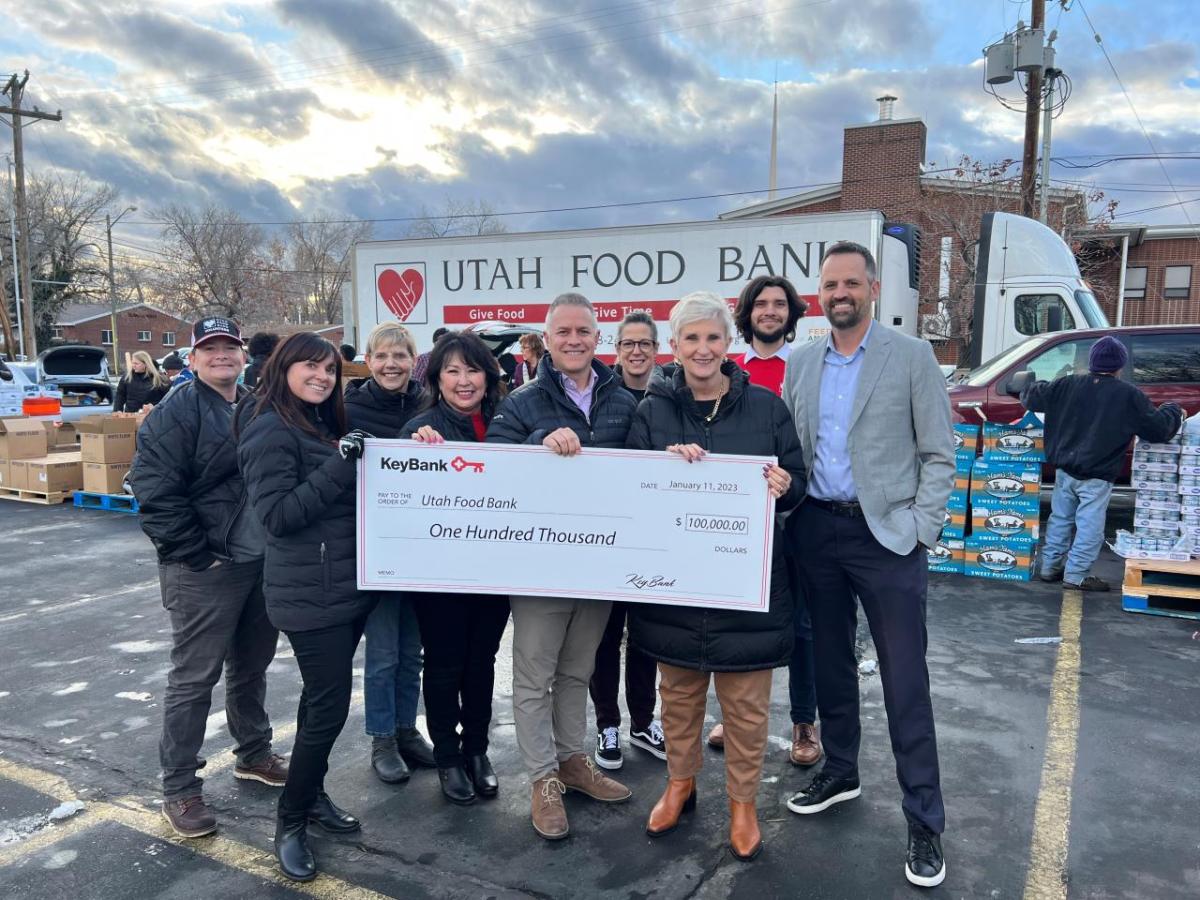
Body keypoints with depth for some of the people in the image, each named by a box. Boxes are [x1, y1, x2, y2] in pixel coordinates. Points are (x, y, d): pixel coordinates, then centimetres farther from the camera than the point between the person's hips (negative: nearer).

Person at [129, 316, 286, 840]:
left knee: (252, 666, 19)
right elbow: (154, 492, -17)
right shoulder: (176, 413, -10)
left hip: (263, 562, 7)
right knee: (194, 677, 2)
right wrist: (196, 555, -17)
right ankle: (179, 790, 14)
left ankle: (254, 754, 36)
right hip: (206, 569, -7)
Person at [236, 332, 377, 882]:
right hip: (311, 594, -8)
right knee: (329, 705, -2)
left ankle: (312, 795, 34)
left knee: (323, 699, 18)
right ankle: (290, 822, 15)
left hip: (346, 586, 9)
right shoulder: (271, 429, -14)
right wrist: (340, 466, -25)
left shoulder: (324, 423, 13)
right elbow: (277, 515, -22)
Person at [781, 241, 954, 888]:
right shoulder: (800, 363, 9)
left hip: (885, 533, -4)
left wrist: (921, 530, -9)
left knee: (904, 679, 0)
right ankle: (839, 773, 35)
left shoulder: (912, 356, -2)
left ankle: (924, 822, 13)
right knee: (830, 661, 16)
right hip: (816, 531, 4)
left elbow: (938, 454, -3)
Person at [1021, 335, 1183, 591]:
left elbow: (1031, 397, 5)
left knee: (1060, 519, 15)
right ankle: (1075, 575, 4)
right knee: (1090, 526, 2)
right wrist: (1173, 411, 14)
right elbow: (1158, 428, -5)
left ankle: (1050, 566, 22)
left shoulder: (1068, 385, -1)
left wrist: (1031, 388, 28)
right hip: (1097, 477, -5)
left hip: (1065, 471, 5)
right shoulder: (1128, 395, -10)